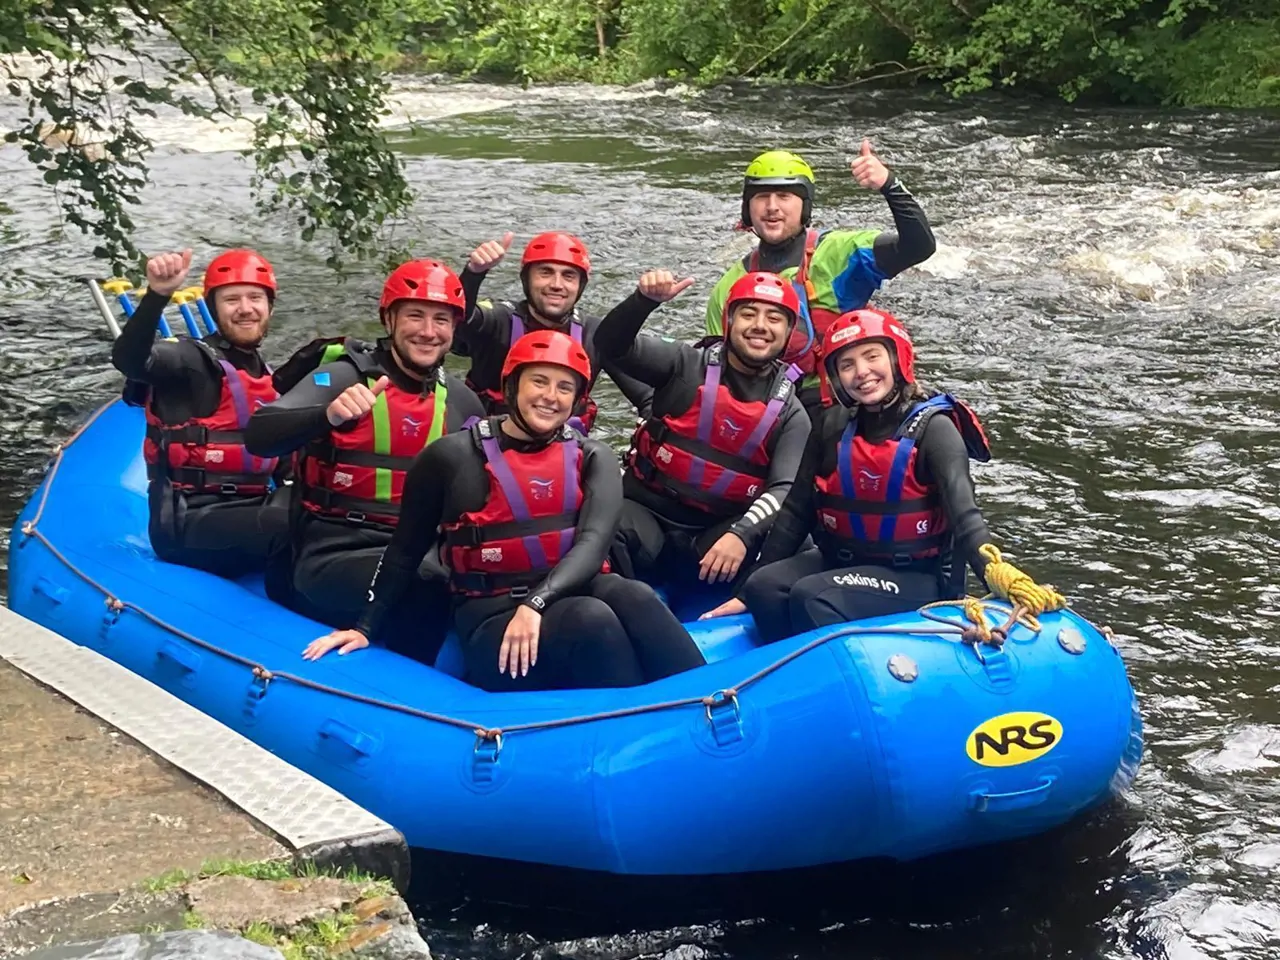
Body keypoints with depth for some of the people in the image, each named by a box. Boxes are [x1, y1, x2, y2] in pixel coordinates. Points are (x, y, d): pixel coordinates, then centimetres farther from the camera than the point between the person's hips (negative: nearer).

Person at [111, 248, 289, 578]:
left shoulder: (267, 377, 21)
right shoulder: (194, 361, -4)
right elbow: (128, 358, -25)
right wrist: (158, 294, -42)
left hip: (249, 514, 8)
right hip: (190, 523, -8)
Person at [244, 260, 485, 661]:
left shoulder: (460, 400, 11)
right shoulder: (343, 375, -5)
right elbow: (259, 437, -20)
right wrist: (329, 415, -38)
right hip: (334, 553, -5)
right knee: (427, 593, -32)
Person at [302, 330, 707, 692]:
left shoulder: (593, 459, 8)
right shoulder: (453, 458, 2)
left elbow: (593, 545, -8)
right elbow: (405, 550, 12)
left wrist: (536, 604, -25)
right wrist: (365, 627, 9)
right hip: (492, 621, -3)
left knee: (631, 596, -32)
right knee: (591, 618, -35)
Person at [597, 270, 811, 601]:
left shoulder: (790, 411, 2)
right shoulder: (687, 365, 1)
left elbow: (785, 489, -10)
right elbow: (612, 345, -10)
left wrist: (741, 533, -30)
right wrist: (645, 300, -30)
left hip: (717, 527, 2)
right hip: (647, 506, -2)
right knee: (620, 543, -33)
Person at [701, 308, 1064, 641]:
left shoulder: (932, 428, -12)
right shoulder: (832, 425, 3)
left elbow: (964, 515, -25)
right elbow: (797, 511, 7)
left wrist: (998, 573, -45)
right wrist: (748, 593, 6)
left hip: (915, 577, -5)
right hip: (840, 561, 6)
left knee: (811, 599, -28)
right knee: (765, 588, -21)